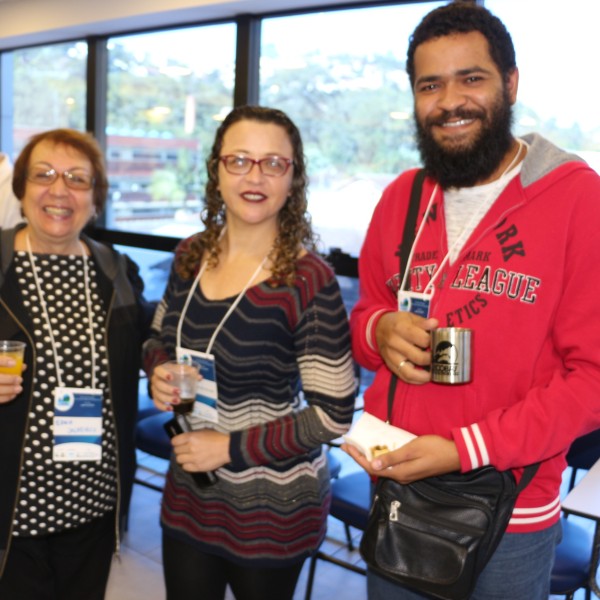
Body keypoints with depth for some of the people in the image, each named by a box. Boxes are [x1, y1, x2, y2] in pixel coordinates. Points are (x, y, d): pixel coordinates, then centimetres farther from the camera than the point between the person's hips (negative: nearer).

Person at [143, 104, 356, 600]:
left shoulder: (308, 280, -21)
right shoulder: (191, 256, -4)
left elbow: (332, 413, -20)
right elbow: (160, 339, 13)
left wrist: (231, 448, -18)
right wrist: (158, 373, -9)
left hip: (270, 510, -5)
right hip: (188, 494, 5)